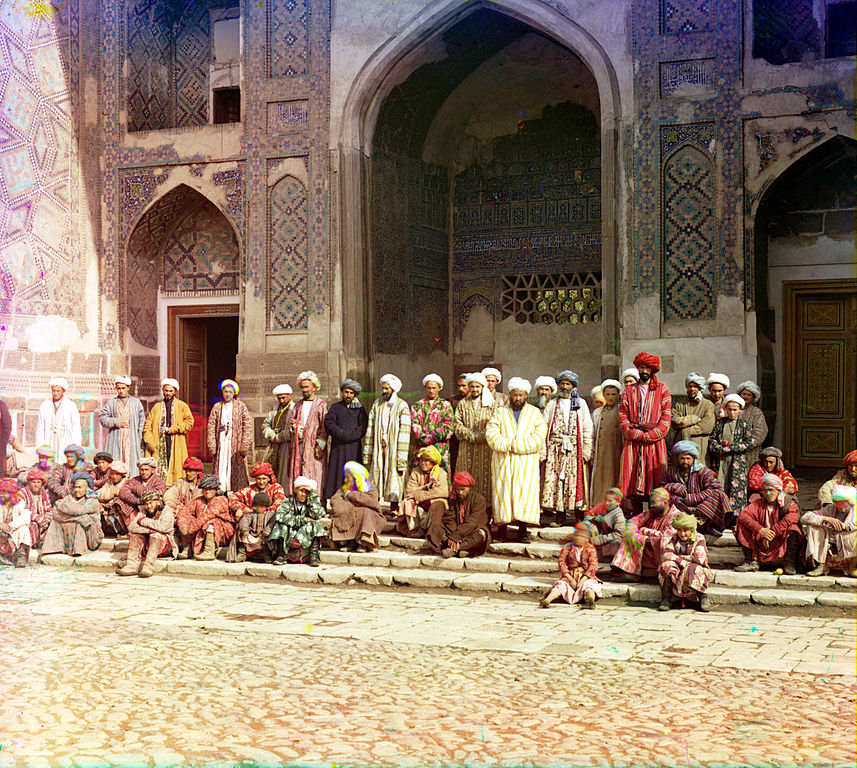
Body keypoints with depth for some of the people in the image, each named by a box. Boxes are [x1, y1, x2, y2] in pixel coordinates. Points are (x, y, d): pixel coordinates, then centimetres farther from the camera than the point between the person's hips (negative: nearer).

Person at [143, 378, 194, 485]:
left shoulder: (182, 406, 10)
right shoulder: (157, 407, 17)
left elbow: (189, 422, -2)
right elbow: (147, 425, 11)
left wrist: (171, 429, -8)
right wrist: (150, 442, -4)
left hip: (176, 445, -2)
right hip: (159, 444, 2)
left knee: (176, 469, -9)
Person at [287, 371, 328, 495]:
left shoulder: (321, 405, 1)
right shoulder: (298, 405, 18)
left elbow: (324, 427, -5)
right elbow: (291, 423, 23)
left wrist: (320, 445, -15)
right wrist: (292, 424, -2)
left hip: (312, 445, -5)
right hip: (298, 444, 5)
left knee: (312, 476, -8)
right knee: (297, 474, 1)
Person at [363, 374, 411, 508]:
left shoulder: (402, 406, -3)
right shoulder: (377, 404, 10)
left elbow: (404, 433, -8)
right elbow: (370, 429, 10)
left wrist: (402, 461, -14)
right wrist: (366, 454, 3)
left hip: (393, 447, -3)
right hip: (377, 447, 3)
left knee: (394, 479, -2)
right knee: (375, 477, 1)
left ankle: (394, 510, 6)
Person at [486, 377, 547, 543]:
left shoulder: (534, 413, 11)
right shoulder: (500, 412, 12)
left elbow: (540, 436, -4)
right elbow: (491, 433, -1)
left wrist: (516, 445, -13)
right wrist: (508, 445, -15)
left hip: (526, 463, 0)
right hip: (503, 462, 1)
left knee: (525, 492, -7)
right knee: (503, 491, -4)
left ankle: (523, 529, -6)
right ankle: (501, 528, -1)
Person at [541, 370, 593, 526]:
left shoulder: (581, 404, 11)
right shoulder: (552, 405, 14)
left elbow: (587, 429, 5)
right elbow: (543, 428, 8)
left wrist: (587, 451, -4)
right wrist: (542, 451, -2)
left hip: (575, 449, -1)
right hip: (555, 449, 1)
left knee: (576, 479, -5)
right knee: (556, 480, -5)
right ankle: (559, 516, 0)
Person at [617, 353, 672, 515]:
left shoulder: (662, 389, 12)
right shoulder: (629, 391, 17)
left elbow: (666, 418, 3)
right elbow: (622, 417, 7)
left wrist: (649, 435, -9)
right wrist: (638, 434, -8)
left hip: (655, 442, -1)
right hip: (633, 444, 1)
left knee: (656, 485, -7)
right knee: (633, 482, -4)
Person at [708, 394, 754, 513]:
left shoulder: (744, 425, 5)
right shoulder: (719, 423, 13)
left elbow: (749, 443, -4)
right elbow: (712, 439, 10)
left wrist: (729, 448, -11)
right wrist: (719, 448, -11)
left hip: (737, 461, -2)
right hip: (719, 461, 2)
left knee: (736, 487, -6)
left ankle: (736, 512, -5)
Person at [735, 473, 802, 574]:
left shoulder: (788, 502, -2)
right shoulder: (759, 503, 6)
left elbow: (792, 516, -25)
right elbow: (743, 515, -11)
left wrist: (772, 532, -28)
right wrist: (761, 530, -26)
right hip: (761, 543, 3)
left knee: (793, 527, -29)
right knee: (741, 525, -12)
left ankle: (790, 563, -25)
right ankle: (751, 561, -15)